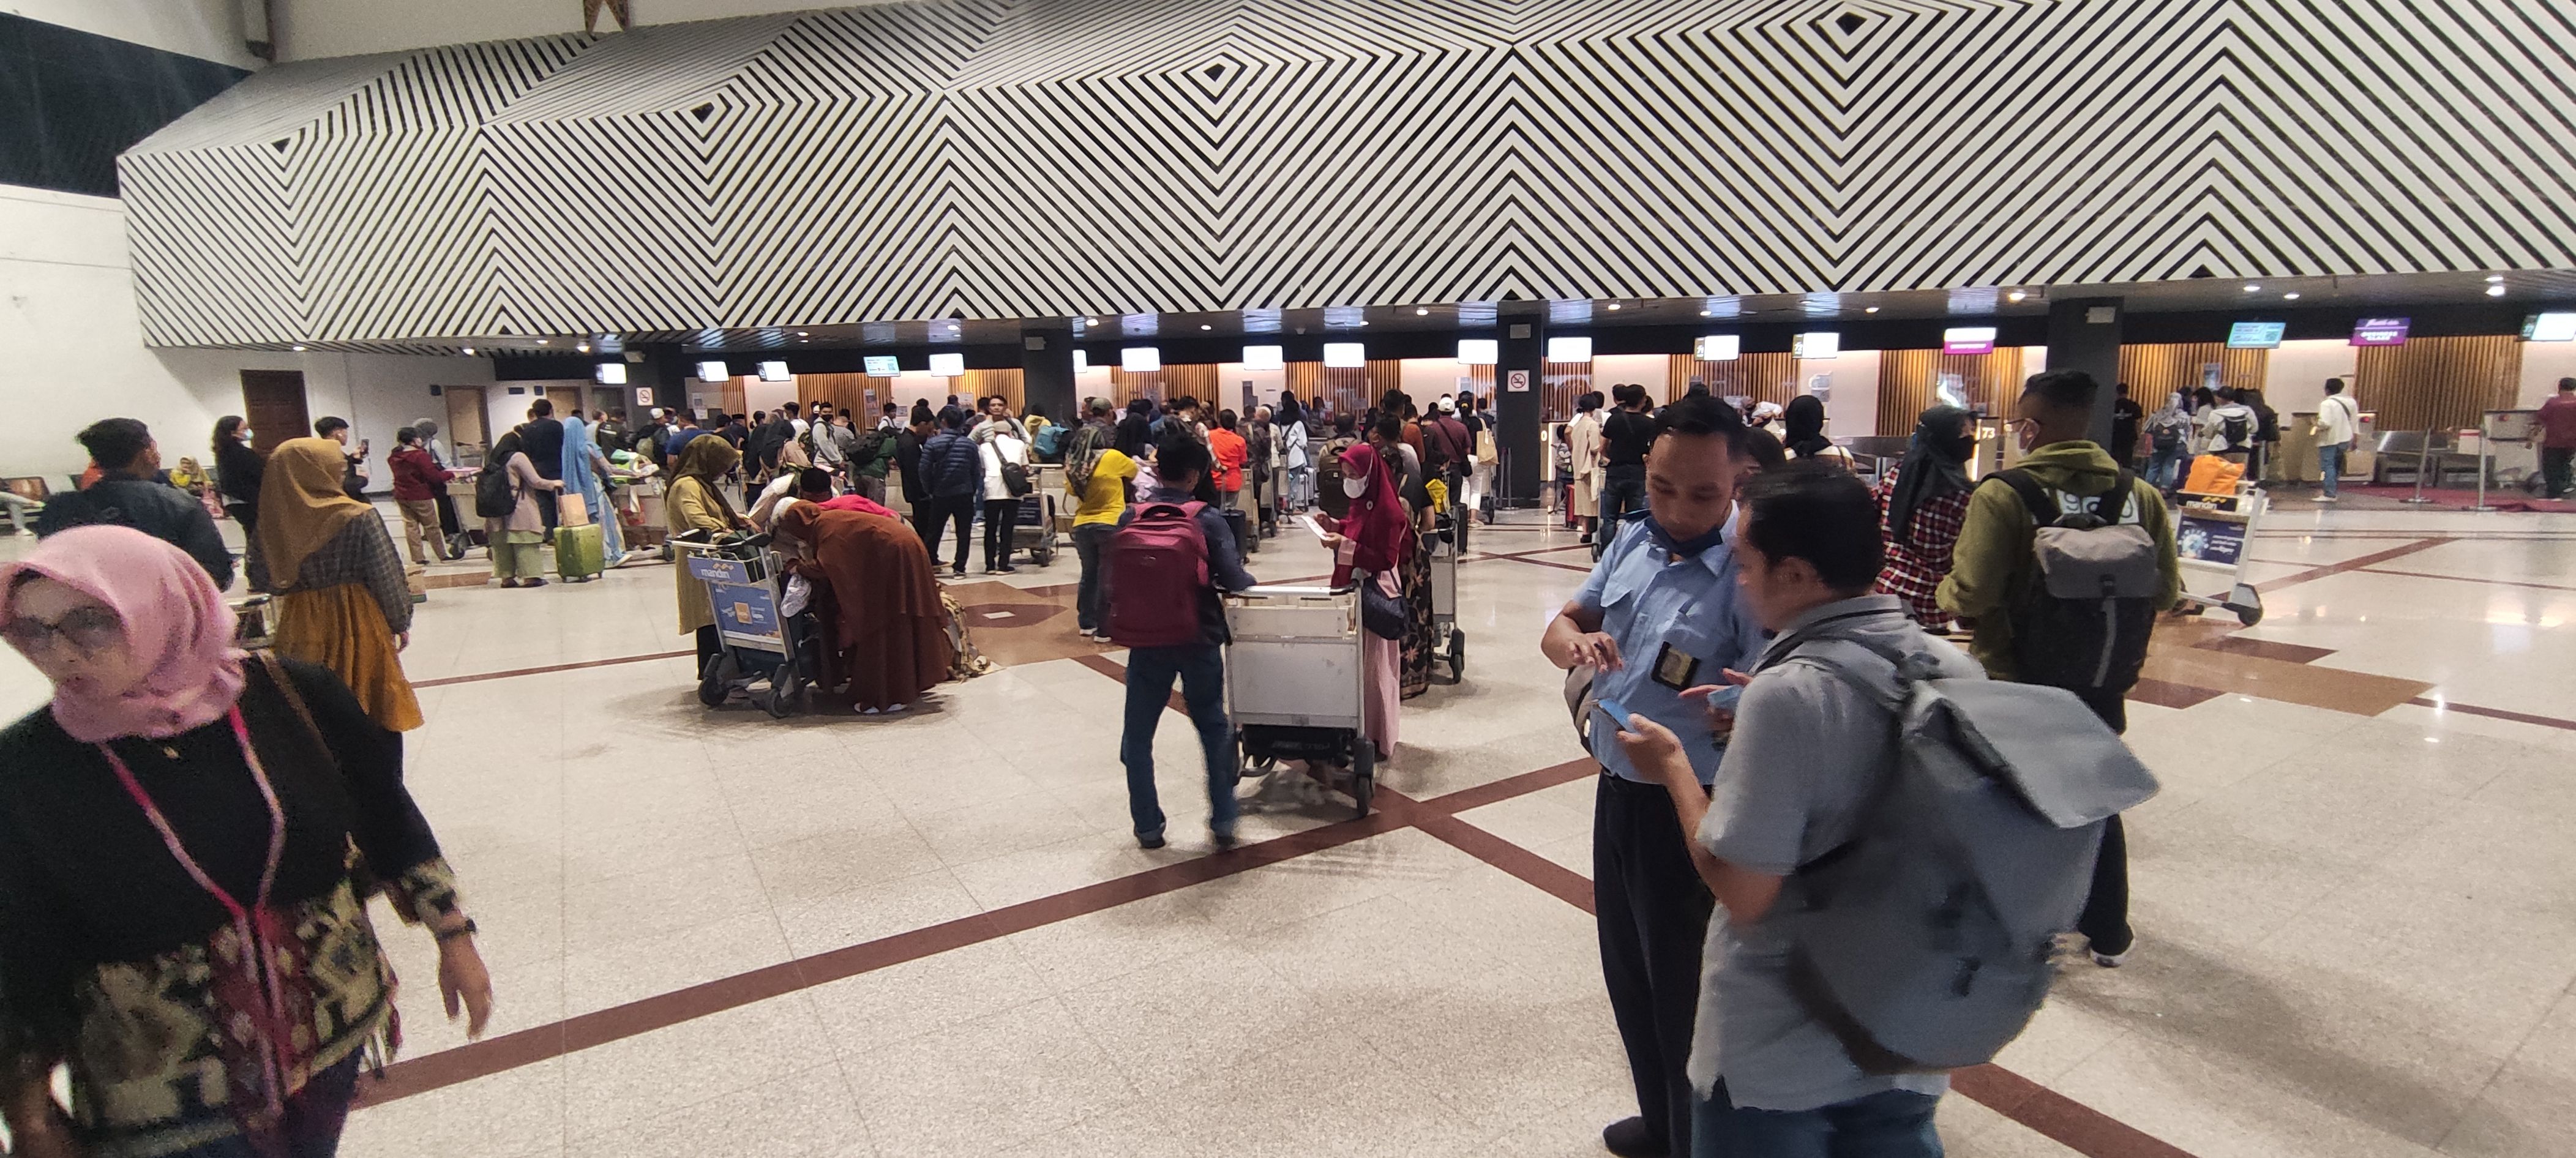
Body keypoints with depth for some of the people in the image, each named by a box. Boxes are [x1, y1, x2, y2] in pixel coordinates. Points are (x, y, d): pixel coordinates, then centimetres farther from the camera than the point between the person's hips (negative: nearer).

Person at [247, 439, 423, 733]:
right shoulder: (358, 517, -15)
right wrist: (401, 622, 0)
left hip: (299, 629, 4)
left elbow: (262, 581, 4)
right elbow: (387, 579, -11)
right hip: (357, 625, -4)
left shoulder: (270, 523, -5)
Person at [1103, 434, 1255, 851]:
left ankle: (1148, 826, 21)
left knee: (1138, 736, 15)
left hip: (1147, 641, 1)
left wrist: (1116, 619, 14)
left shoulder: (1131, 518, -3)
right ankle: (1223, 821, 19)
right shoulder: (1207, 520, -9)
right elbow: (1235, 581, -15)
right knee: (1214, 729, 18)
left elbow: (1110, 582, -3)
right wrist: (1248, 578, 7)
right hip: (1199, 641, -1)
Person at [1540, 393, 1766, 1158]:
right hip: (1617, 793, 8)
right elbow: (1561, 627, 8)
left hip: (1691, 812, -7)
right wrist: (1575, 642, -16)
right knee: (1628, 976, 24)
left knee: (1684, 996, 9)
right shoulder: (1631, 540, 1)